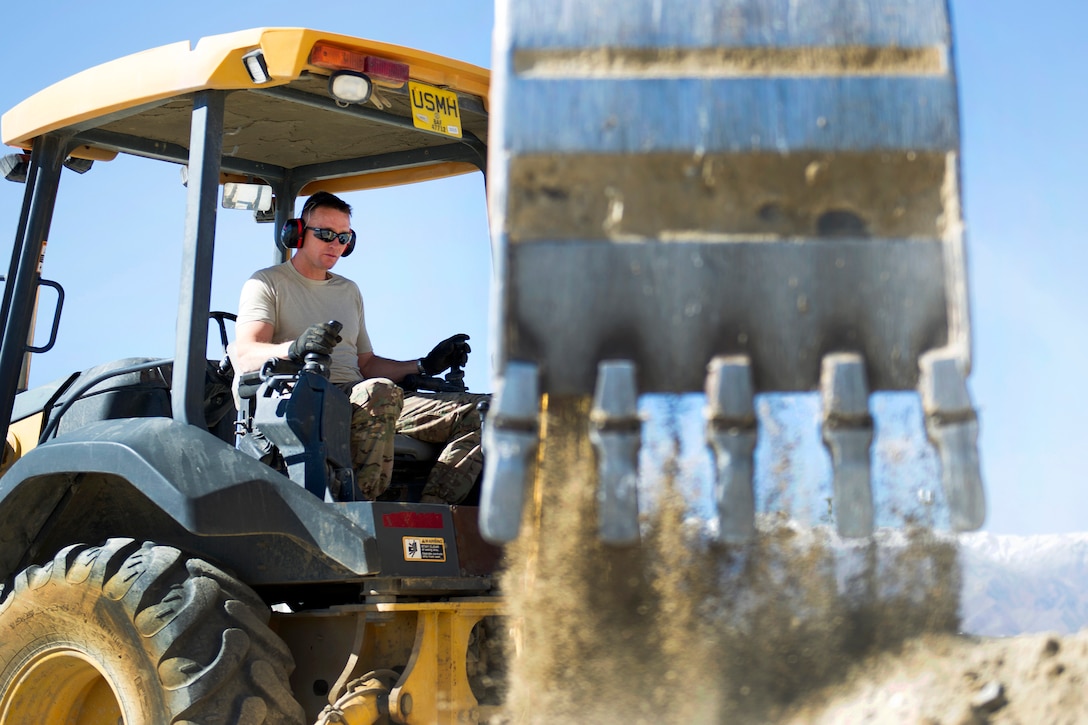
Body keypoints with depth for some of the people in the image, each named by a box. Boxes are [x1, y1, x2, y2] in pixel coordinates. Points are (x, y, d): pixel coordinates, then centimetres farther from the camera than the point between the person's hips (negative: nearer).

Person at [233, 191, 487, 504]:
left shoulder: (350, 291, 30)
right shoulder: (266, 284, 8)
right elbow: (245, 356, -9)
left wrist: (425, 366, 16)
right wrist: (295, 348, -30)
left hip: (359, 401, 7)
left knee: (476, 412, -13)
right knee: (380, 392, -41)